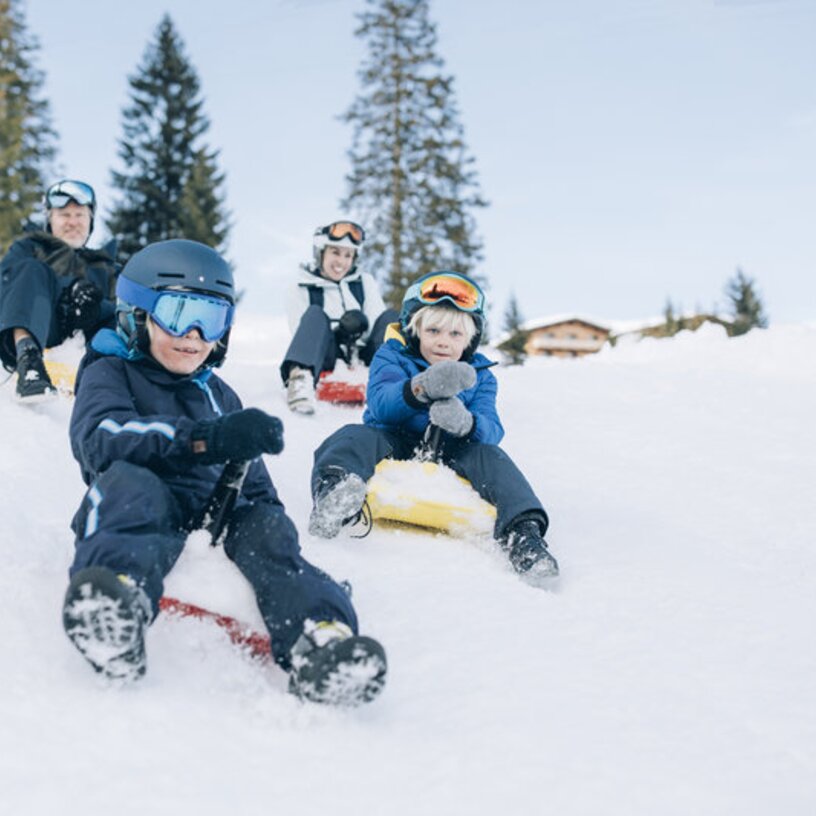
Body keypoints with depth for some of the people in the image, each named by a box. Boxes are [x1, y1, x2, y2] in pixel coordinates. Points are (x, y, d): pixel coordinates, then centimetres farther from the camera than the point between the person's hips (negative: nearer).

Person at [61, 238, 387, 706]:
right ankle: (116, 593, -65)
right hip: (140, 518, -4)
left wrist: (269, 517, 7)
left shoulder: (219, 395, 31)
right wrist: (206, 439, -26)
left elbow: (252, 479, 32)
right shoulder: (109, 373, 11)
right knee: (129, 481, -34)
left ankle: (320, 635, -52)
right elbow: (101, 438, -12)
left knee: (265, 523, -25)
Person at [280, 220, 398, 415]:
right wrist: (338, 332, -19)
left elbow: (379, 323, 6)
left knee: (389, 316, -18)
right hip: (326, 360, -2)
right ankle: (300, 377, -55)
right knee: (315, 314, -28)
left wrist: (363, 324, -17)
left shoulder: (364, 283, 19)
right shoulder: (302, 290, 11)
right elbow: (300, 334, -2)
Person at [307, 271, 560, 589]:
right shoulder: (392, 357, 3)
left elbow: (492, 430, -9)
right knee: (356, 437, -29)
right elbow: (381, 403, -19)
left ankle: (522, 530, -39)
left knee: (489, 456, -25)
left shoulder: (479, 375, 8)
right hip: (392, 446, -1)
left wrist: (466, 423, -36)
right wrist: (421, 388, -41)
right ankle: (334, 487, -62)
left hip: (448, 455, 2)